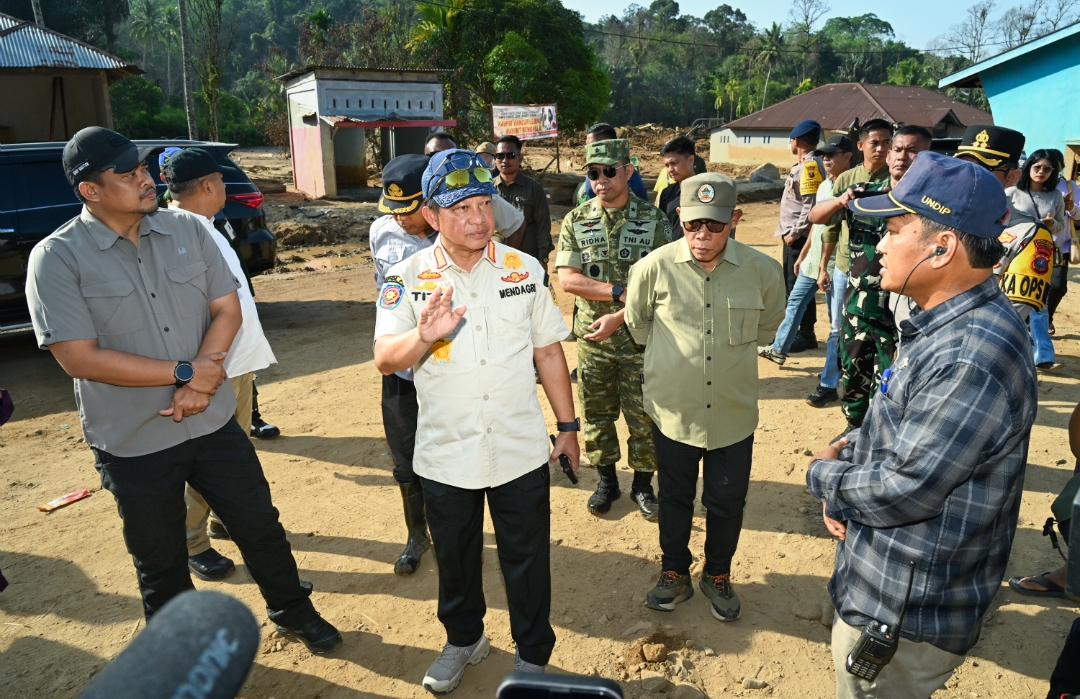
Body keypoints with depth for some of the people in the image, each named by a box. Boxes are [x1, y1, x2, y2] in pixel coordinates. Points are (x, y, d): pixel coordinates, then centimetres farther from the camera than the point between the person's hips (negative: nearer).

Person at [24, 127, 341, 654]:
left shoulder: (187, 230, 0)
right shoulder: (56, 258, -11)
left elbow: (227, 309, 0)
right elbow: (79, 358, -17)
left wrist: (200, 383, -15)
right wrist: (185, 372, -17)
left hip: (214, 423, 3)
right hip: (133, 443, -2)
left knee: (260, 526, 16)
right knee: (160, 566, 16)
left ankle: (293, 611, 41)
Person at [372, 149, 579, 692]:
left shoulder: (524, 269, -1)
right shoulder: (407, 278, -7)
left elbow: (548, 349, 5)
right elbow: (385, 360, -16)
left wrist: (567, 425, 7)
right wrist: (424, 336, -38)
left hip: (521, 452, 1)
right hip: (445, 455, 0)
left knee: (527, 559, 13)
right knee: (454, 555, 20)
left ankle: (533, 655, 37)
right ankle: (463, 639, 47)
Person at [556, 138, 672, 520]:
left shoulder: (654, 220, -4)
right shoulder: (576, 221, 1)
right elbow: (567, 279, -10)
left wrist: (619, 316, -18)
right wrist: (622, 292, -17)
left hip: (641, 337, -1)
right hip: (592, 337, 2)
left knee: (643, 416, 8)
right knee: (597, 413, 12)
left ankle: (643, 484, 27)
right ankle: (607, 480, 31)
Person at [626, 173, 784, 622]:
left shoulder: (762, 270, -11)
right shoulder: (655, 268, -13)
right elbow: (637, 321, 8)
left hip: (734, 412, 1)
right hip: (673, 410, 0)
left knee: (727, 502, 16)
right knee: (675, 498, 18)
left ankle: (718, 576, 41)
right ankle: (675, 574, 40)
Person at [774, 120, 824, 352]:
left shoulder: (810, 166, -16)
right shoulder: (803, 165, 14)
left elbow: (812, 206, -23)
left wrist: (795, 233, -19)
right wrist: (788, 231, 15)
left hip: (800, 237, -10)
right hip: (793, 236, 10)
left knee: (799, 285, -4)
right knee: (790, 283, 17)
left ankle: (807, 336, 5)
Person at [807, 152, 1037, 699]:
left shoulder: (971, 357, -31)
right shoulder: (948, 326, 5)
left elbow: (902, 491, -28)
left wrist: (823, 474, -11)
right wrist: (846, 453, -4)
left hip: (901, 615, -10)